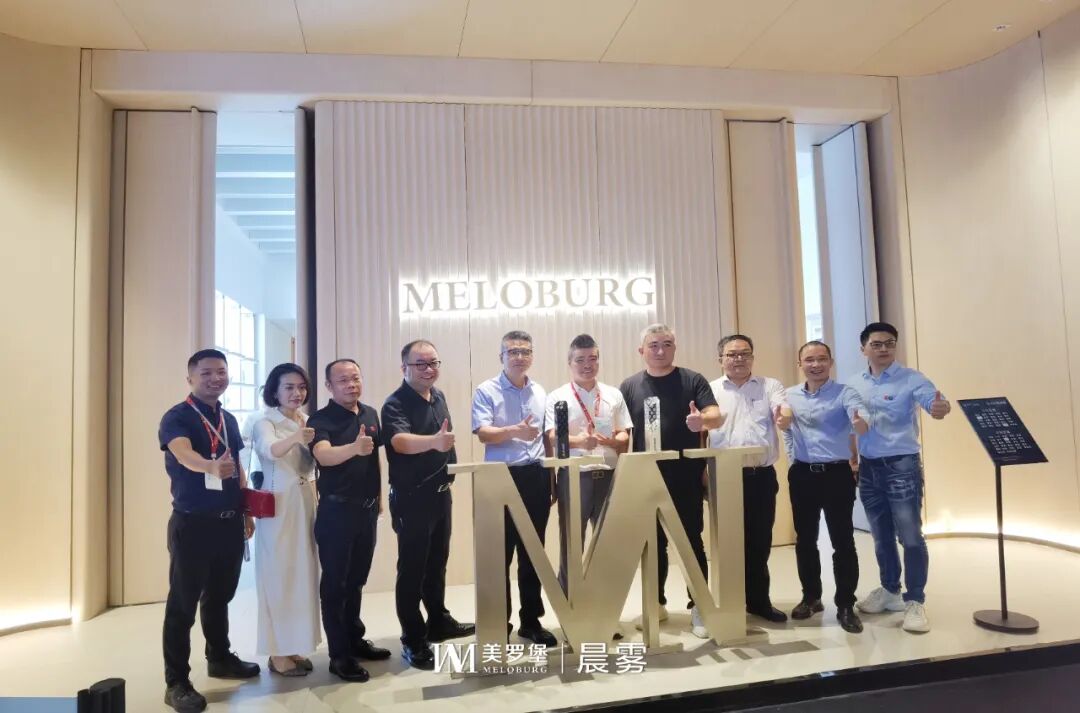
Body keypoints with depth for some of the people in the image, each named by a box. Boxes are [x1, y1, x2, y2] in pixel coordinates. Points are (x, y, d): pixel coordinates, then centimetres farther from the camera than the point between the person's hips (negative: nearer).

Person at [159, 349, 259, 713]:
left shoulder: (229, 420, 11)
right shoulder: (177, 417, -10)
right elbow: (183, 453, -30)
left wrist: (246, 511, 15)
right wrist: (211, 467, -50)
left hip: (229, 521, 6)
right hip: (192, 522, -6)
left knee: (220, 595, 19)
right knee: (183, 602, 3)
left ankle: (220, 657, 36)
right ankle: (177, 681, 13)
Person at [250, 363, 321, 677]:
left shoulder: (309, 423, 8)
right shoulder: (265, 423, -9)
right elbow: (270, 450, -32)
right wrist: (295, 437, -50)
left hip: (306, 506, 6)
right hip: (278, 509, -6)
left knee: (303, 574, 11)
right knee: (280, 576, 0)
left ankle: (294, 646, 24)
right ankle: (277, 652, 12)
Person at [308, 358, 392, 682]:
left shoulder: (371, 414, 6)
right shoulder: (320, 419, -13)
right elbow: (323, 455, -32)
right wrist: (354, 448, -50)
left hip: (367, 509, 6)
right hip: (336, 511, -6)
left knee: (356, 580, 18)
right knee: (335, 583, 4)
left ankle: (355, 639, 32)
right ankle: (339, 655, 12)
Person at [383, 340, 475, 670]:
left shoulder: (439, 397, 7)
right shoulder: (396, 404, -18)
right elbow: (400, 441, -37)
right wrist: (433, 441, -55)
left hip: (441, 492, 8)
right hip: (412, 497, -8)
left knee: (437, 562, 19)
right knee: (412, 569, 1)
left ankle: (439, 621, 34)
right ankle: (414, 641, 12)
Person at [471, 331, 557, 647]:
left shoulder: (540, 393, 11)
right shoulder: (486, 391, -5)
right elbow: (483, 433, -17)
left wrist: (552, 477, 14)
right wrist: (514, 431, -35)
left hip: (536, 477, 5)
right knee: (500, 554, 2)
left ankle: (531, 620, 24)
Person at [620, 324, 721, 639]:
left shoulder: (693, 380, 0)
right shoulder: (630, 387, 5)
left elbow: (716, 416, -10)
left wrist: (703, 420, -33)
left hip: (687, 476, -2)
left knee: (693, 541, 4)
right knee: (654, 543, 12)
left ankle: (698, 607, 15)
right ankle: (656, 603, 27)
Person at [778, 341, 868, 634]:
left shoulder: (844, 393, -6)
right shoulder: (789, 395, 6)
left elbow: (861, 415, -26)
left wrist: (861, 423, -48)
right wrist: (793, 457, 11)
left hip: (837, 474, -4)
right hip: (802, 475, 4)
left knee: (843, 541, 0)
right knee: (805, 540, 12)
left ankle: (846, 605, 12)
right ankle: (811, 597, 27)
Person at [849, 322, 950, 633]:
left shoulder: (911, 379, -7)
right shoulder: (855, 384, 7)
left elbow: (933, 401, -25)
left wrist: (941, 408, -48)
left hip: (902, 465, -5)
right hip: (868, 467, 5)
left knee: (910, 536, -3)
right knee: (881, 536, 16)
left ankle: (915, 601, 11)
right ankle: (889, 590, 32)